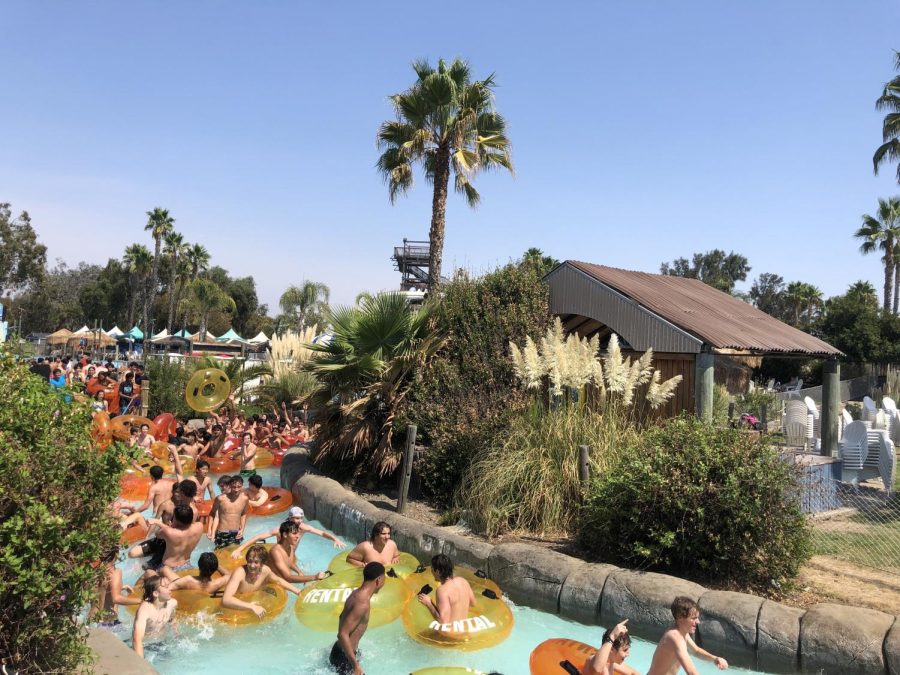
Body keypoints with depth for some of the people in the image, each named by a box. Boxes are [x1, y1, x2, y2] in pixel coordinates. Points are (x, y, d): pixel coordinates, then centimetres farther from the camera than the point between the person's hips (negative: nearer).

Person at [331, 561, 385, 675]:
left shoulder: (356, 594, 3)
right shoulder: (363, 603, -26)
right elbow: (343, 634, -30)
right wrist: (356, 665, -26)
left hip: (342, 651, 9)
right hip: (344, 656, -9)